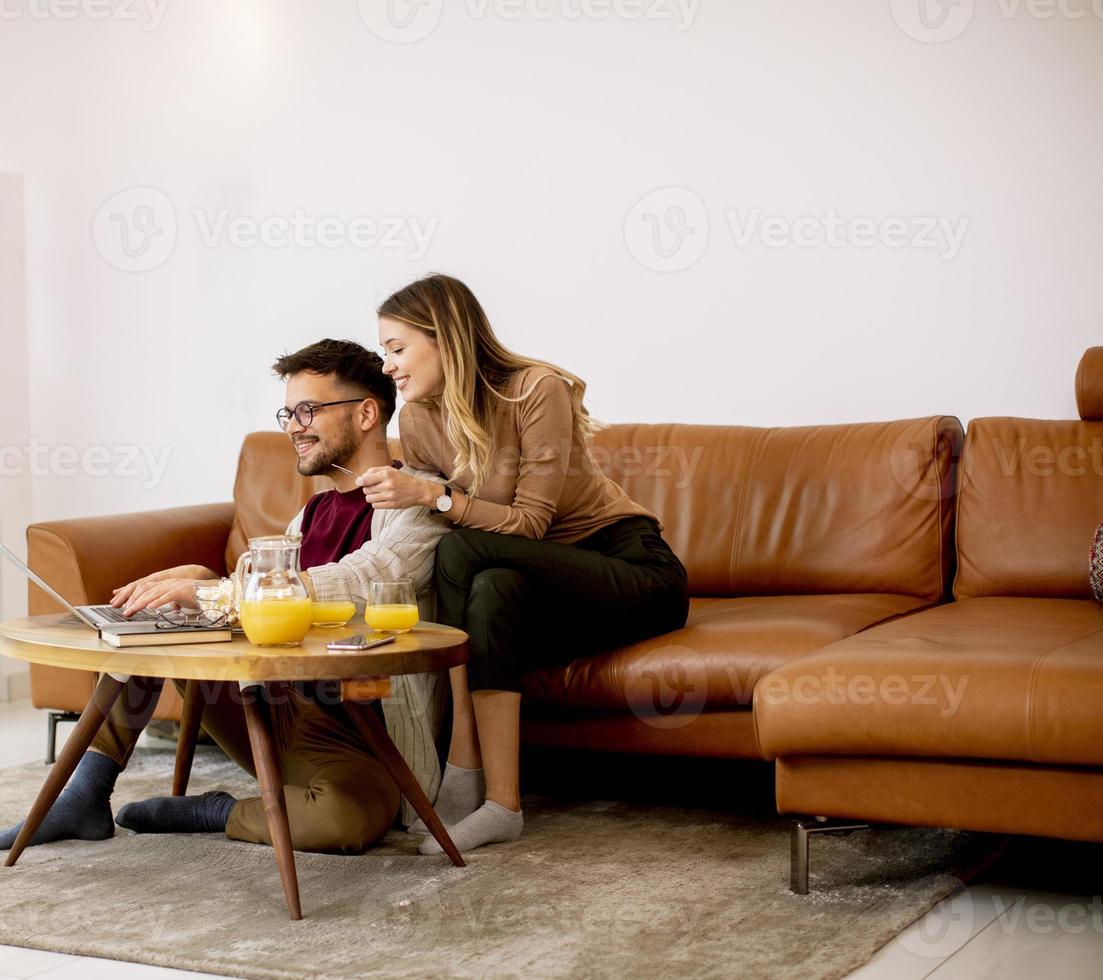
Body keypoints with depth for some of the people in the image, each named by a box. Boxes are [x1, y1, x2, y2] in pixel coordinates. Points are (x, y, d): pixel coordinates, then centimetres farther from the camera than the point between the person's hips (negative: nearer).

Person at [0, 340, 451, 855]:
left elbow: (357, 581, -27)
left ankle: (208, 812, -11)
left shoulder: (418, 500, -10)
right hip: (284, 711, 7)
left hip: (363, 748, -7)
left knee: (351, 814, -40)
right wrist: (201, 580, -7)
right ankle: (86, 797, 3)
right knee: (154, 622, 2)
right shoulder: (313, 513, 16)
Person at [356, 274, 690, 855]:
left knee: (465, 549, -29)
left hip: (631, 567, -5)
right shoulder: (418, 419, 0)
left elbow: (530, 522, -22)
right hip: (546, 595, 6)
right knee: (493, 589, -31)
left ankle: (463, 773, -27)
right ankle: (500, 804, -34)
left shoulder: (537, 389, -18)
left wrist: (434, 496, -32)